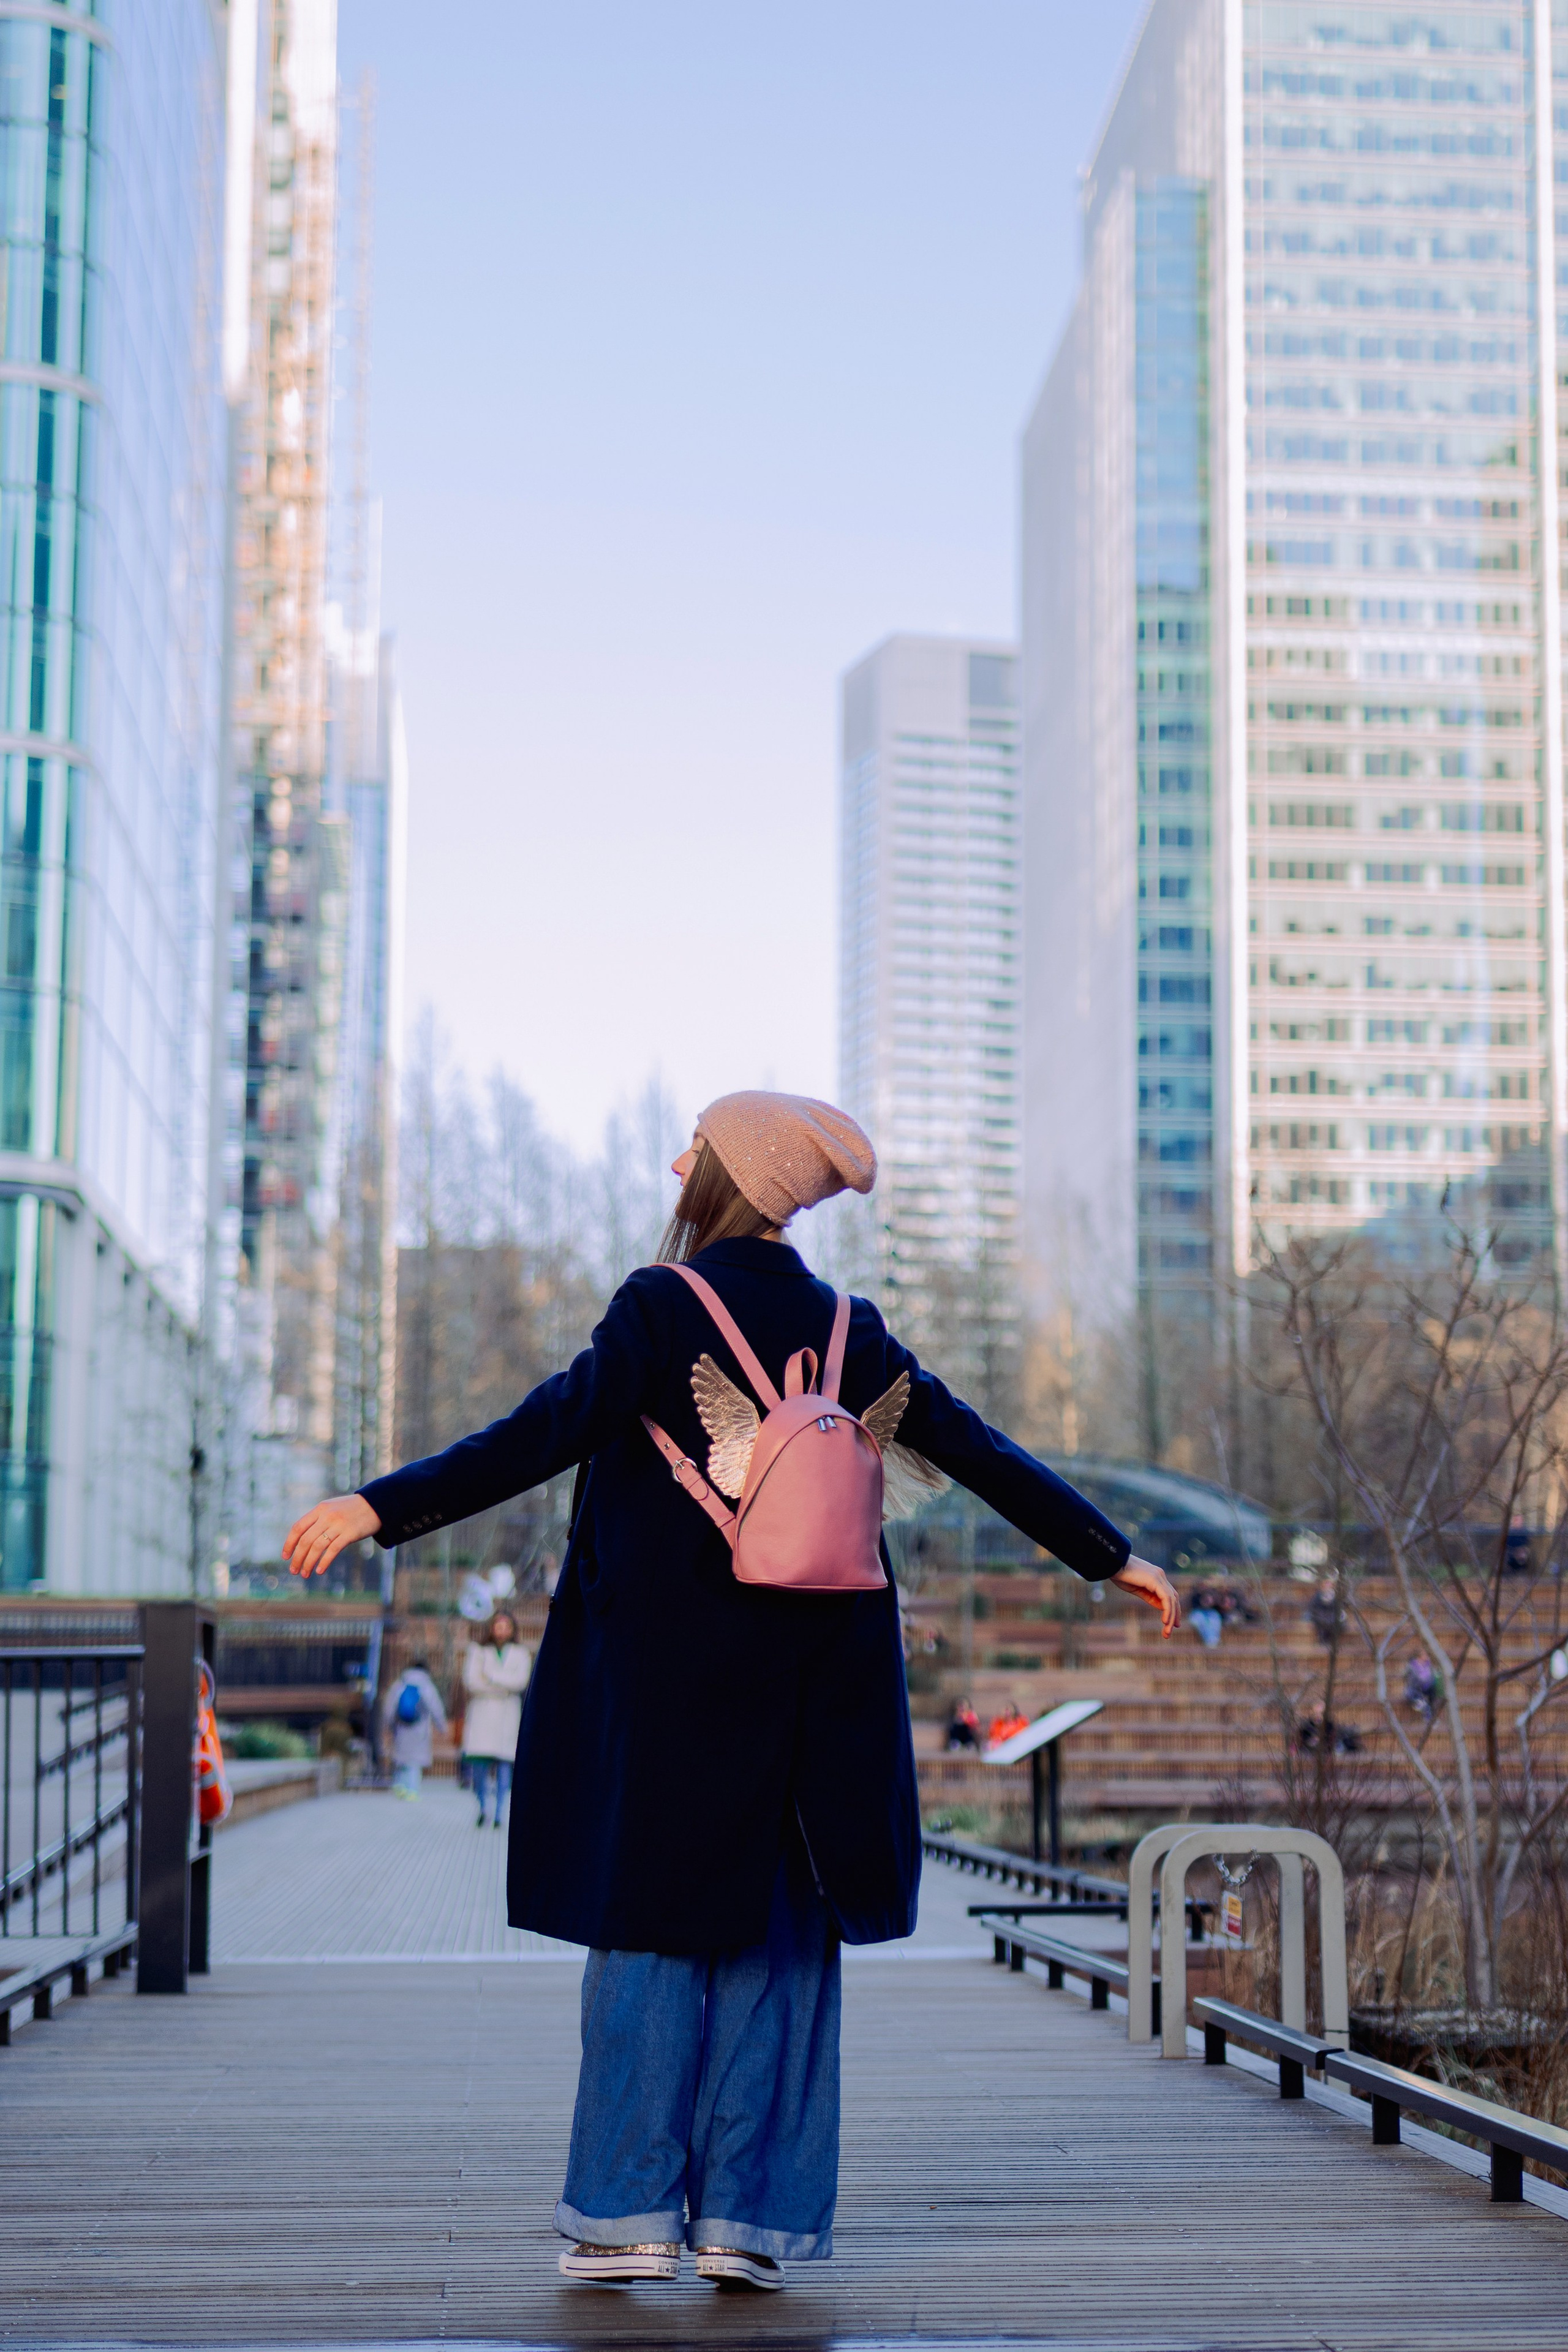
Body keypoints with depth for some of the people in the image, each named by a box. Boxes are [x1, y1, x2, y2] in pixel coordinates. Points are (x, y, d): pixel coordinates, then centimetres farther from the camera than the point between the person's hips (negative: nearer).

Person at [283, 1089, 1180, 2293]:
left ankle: (633, 2213, 4)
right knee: (782, 1937, 9)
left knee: (654, 1926, 4)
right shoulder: (846, 1327, 6)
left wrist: (383, 1505, -17)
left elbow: (547, 1432, -17)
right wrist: (1113, 1556, 18)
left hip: (669, 1675, -4)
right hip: (810, 1685, 4)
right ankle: (752, 2219, 9)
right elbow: (977, 1450, 9)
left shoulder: (664, 1306, -8)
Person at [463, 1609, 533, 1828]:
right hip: (482, 1712, 0)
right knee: (480, 1762, -8)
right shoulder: (478, 1650, 10)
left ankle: (498, 1814, -4)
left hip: (508, 1713, 0)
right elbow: (471, 1681, -3)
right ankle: (482, 1807, 10)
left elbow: (521, 1682, -6)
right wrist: (504, 1687, -8)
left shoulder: (521, 1654, 11)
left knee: (504, 1764, -6)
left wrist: (490, 1675, -8)